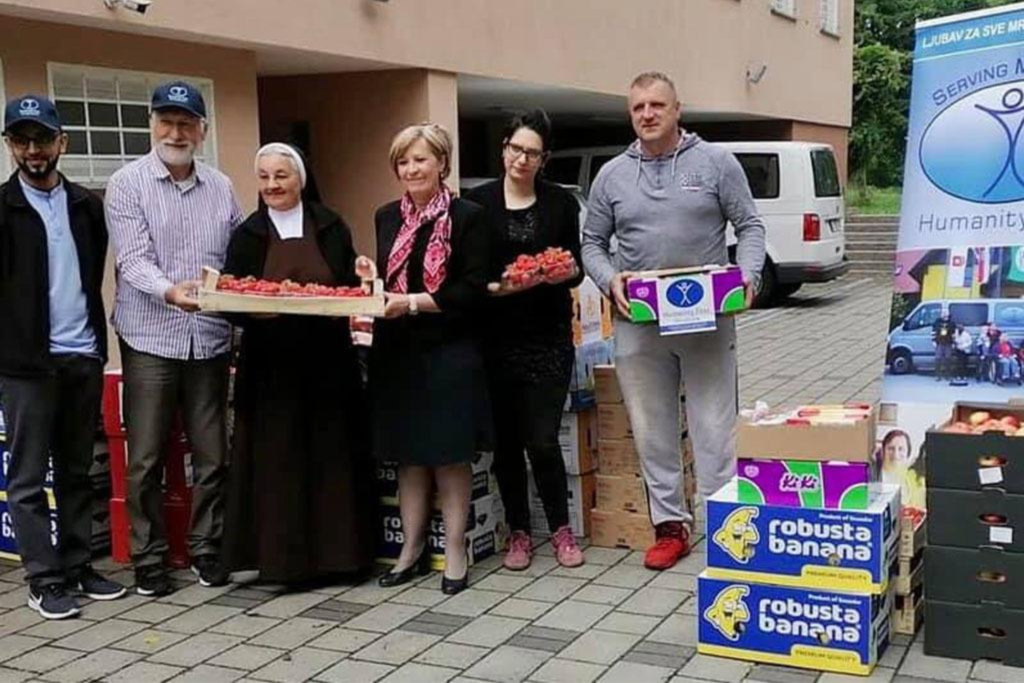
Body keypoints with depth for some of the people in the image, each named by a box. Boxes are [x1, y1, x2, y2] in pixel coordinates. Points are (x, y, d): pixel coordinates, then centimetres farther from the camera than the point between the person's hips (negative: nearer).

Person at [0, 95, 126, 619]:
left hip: (84, 356, 4)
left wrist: (97, 335, 7)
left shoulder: (87, 205, 11)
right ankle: (44, 579, 9)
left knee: (77, 471, 12)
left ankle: (78, 566, 21)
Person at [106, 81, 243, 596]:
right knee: (146, 457, 4)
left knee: (211, 455, 9)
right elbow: (133, 259, -13)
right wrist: (169, 291, -31)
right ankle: (148, 557, 17)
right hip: (150, 339, -3)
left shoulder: (221, 187, 9)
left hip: (210, 338, 3)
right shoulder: (128, 183, -2)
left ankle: (206, 548, 24)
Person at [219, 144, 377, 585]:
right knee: (277, 459, 0)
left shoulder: (331, 227, 7)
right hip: (271, 365, 0)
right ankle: (284, 557, 9)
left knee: (332, 456, 4)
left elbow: (348, 288, 10)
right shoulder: (248, 235, 6)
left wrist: (362, 278, -11)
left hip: (327, 362, 1)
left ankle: (335, 552, 14)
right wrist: (253, 309, -20)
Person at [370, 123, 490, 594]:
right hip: (397, 353, 5)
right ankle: (412, 548, 22)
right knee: (407, 454, 11)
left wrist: (413, 302, -20)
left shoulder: (466, 217, -6)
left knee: (450, 454, 3)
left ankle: (454, 551, 14)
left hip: (449, 353, -5)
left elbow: (473, 289, -12)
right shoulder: (387, 217, 11)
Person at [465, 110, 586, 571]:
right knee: (506, 440, 6)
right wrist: (497, 287, -18)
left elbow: (576, 271, 7)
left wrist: (566, 273, -15)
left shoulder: (561, 203, 5)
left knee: (542, 440, -3)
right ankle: (519, 533, 22)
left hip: (549, 337, 0)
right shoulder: (477, 202, 2)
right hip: (496, 337, 1)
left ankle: (561, 529, 17)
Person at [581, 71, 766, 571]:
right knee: (652, 430, 8)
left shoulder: (716, 163, 3)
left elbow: (749, 226, 4)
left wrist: (748, 275, -13)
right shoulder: (612, 175, 9)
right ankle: (670, 525, 20)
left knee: (715, 427, 0)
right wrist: (610, 281, -8)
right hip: (638, 323, 3)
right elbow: (592, 243, 12)